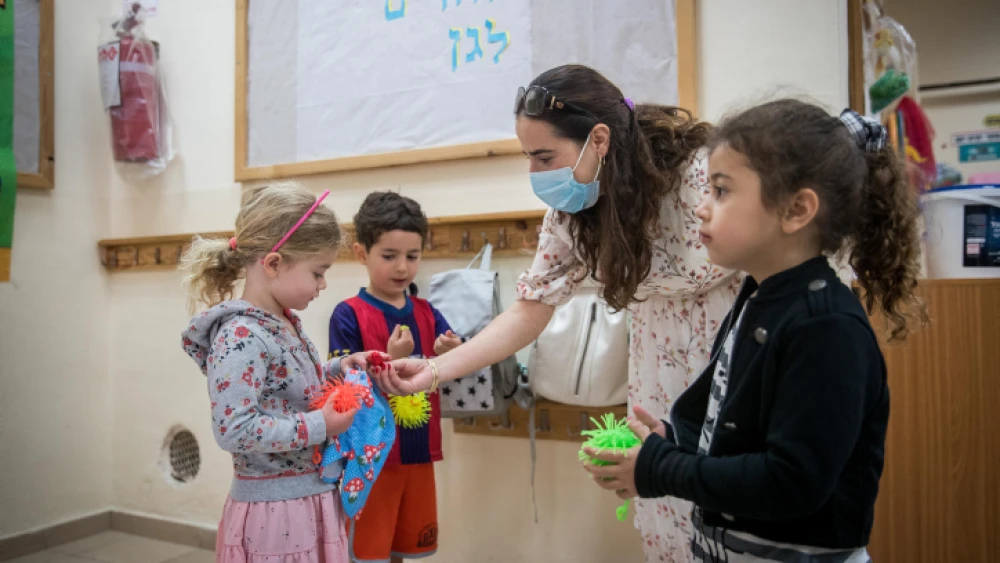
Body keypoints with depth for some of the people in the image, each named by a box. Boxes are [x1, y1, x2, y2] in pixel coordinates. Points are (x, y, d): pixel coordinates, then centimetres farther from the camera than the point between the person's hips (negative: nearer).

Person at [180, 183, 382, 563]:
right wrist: (321, 426, -24)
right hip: (275, 511, -9)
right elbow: (234, 430, -27)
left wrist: (335, 371, 2)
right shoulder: (242, 338, -23)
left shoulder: (286, 323, 4)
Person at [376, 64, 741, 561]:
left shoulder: (700, 170, -26)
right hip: (664, 358, 5)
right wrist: (434, 370, -13)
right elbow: (530, 310, -6)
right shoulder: (572, 213, -9)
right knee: (665, 514, 9)